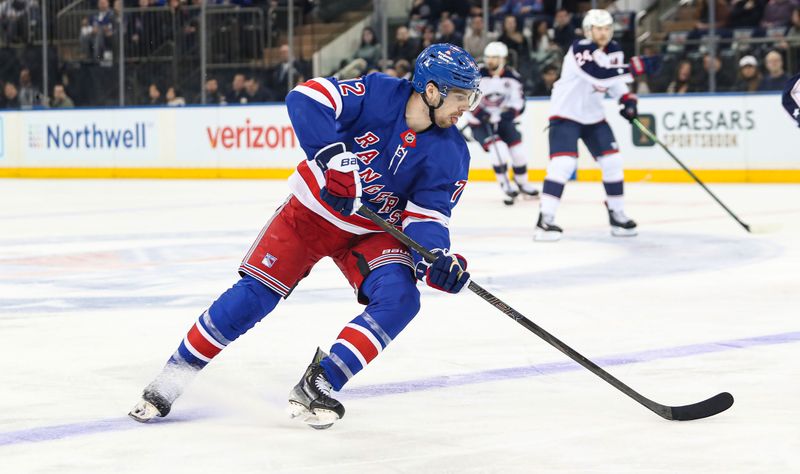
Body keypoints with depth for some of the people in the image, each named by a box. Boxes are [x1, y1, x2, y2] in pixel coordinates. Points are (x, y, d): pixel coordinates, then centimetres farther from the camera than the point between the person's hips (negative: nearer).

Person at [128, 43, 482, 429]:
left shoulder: (450, 152, -12)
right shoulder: (380, 94, -22)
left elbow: (427, 215, -13)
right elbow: (307, 97, -31)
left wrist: (436, 257, -34)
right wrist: (333, 154, -41)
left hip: (373, 232, 3)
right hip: (311, 211, -3)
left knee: (400, 299, -22)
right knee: (254, 295, -9)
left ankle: (318, 386, -16)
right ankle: (170, 380, 4)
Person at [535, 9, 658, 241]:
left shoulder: (614, 50, 2)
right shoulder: (580, 49, -22)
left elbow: (614, 80, 18)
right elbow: (599, 74, -39)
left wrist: (627, 99, -1)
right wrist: (636, 67, -43)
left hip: (593, 115, 7)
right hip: (566, 112, -7)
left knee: (612, 161, 3)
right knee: (563, 163, -20)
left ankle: (617, 214, 16)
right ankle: (545, 219, -19)